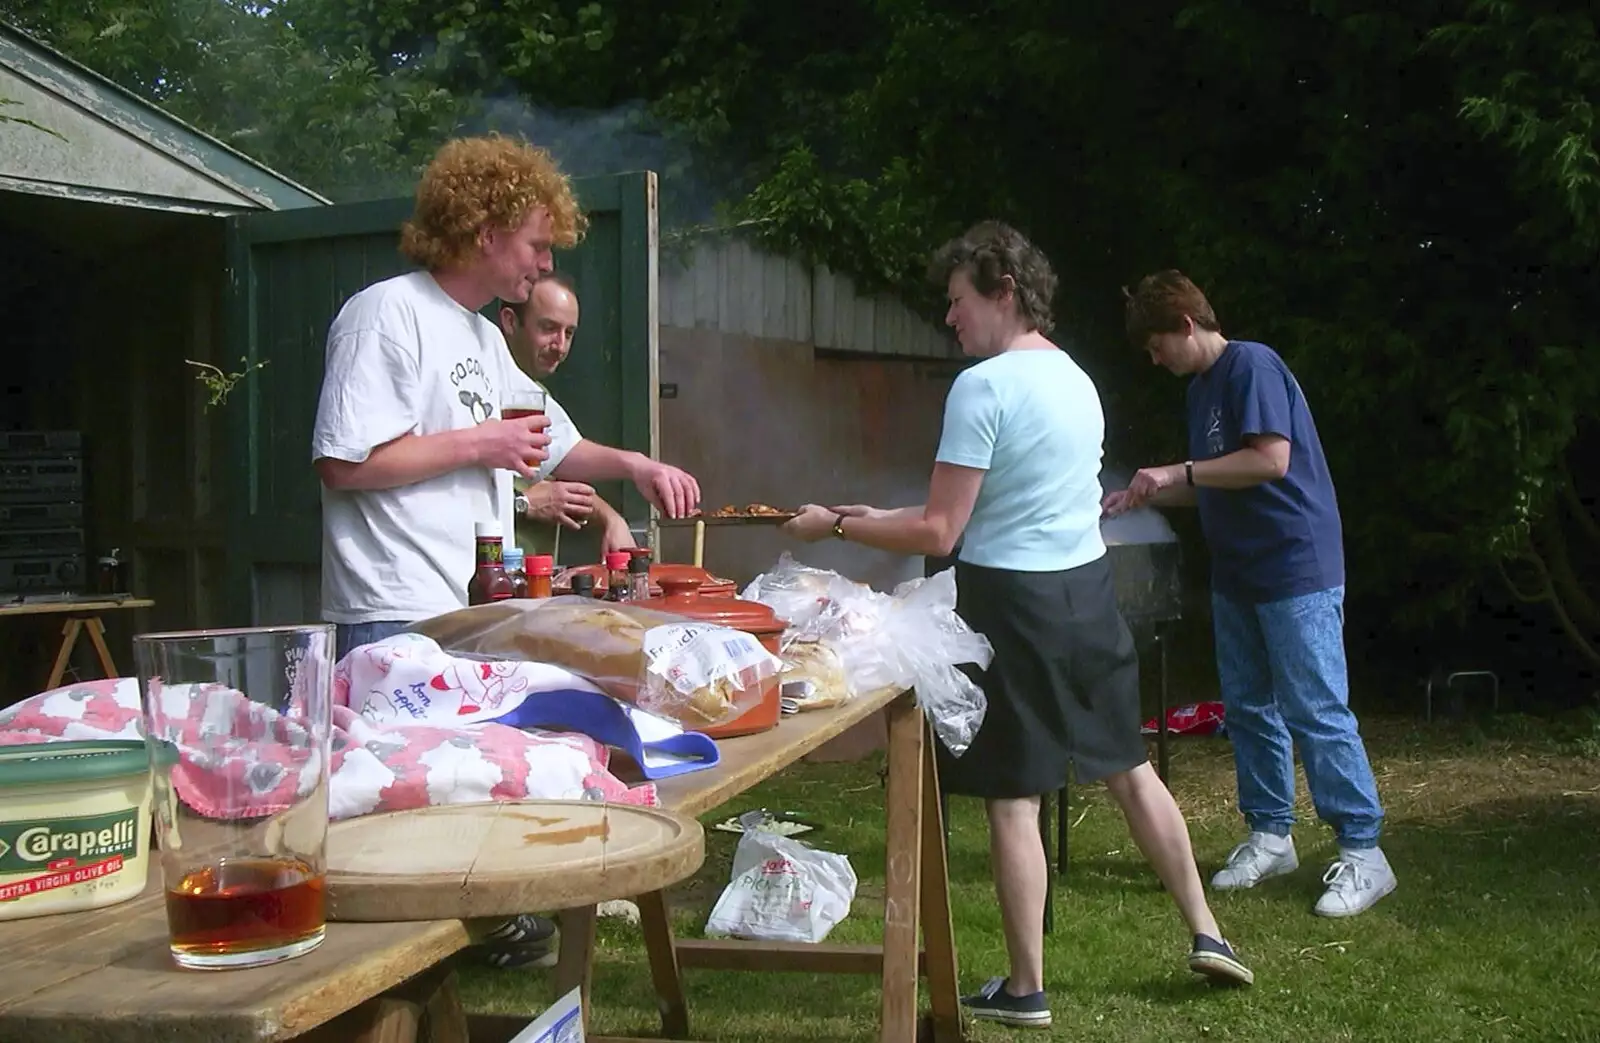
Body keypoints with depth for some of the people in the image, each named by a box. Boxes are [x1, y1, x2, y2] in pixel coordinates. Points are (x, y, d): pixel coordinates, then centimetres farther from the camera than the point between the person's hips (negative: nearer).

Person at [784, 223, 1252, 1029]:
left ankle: (1025, 989, 12)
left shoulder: (982, 386, -15)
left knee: (1012, 801, 2)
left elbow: (939, 534, -18)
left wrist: (838, 525, -5)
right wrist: (885, 517, 20)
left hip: (1013, 601, -8)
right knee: (1132, 770, 19)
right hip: (1087, 589, 8)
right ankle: (1205, 933, 27)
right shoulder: (1077, 380, 11)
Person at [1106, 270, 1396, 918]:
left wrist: (1177, 473, -18)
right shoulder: (1200, 387, 16)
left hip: (1296, 570, -9)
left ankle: (1363, 852, -1)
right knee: (1247, 707, 12)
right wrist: (1144, 497, 9)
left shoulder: (1252, 366, -12)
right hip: (1238, 572, 10)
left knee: (1315, 711, -8)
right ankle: (1270, 836, 22)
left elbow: (1271, 459, -23)